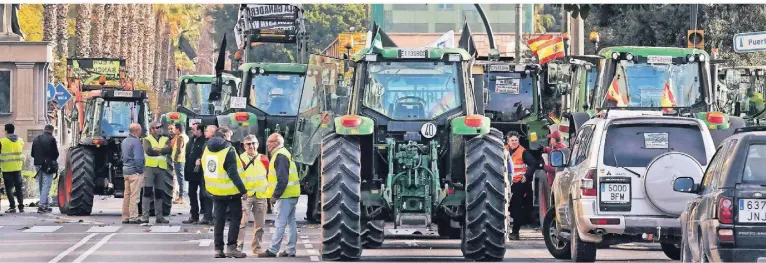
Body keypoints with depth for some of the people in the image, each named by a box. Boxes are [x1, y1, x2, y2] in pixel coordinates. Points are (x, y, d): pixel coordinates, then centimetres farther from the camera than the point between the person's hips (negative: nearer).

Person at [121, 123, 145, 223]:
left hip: (126, 170, 9)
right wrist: (140, 170, -13)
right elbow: (138, 158, -20)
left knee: (127, 195, 11)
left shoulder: (125, 141, 12)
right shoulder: (136, 141, -15)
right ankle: (133, 217, -6)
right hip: (134, 171, -9)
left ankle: (125, 217, 14)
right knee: (134, 195, -6)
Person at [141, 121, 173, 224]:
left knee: (159, 193, 9)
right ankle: (145, 216, -14)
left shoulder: (165, 139, 15)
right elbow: (148, 151, -15)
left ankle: (159, 216, 14)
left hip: (161, 168, 4)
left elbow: (169, 149, -4)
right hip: (150, 167, -4)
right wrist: (162, 151, -6)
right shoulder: (147, 139, 3)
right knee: (147, 191, -11)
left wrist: (157, 149, -14)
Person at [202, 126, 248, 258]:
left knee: (219, 219, 11)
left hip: (215, 191, 6)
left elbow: (206, 170, 11)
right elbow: (233, 173, -21)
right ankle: (231, 247, -7)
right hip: (231, 192, -6)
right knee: (235, 218, 1)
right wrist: (243, 190, -18)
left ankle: (218, 248, 9)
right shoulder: (228, 150, -16)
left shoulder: (207, 149, 6)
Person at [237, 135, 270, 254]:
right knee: (241, 221, -14)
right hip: (245, 195, -4)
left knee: (260, 224, 10)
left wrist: (270, 193, 10)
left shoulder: (263, 159, 6)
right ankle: (238, 247, -13)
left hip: (261, 195, 4)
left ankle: (256, 246, 21)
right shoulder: (241, 159, -3)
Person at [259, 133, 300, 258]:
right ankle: (290, 250, 14)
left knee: (280, 224, -8)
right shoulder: (283, 154, 17)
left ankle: (272, 251, -8)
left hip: (286, 196, -11)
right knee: (291, 223, 11)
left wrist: (275, 195, -17)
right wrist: (276, 194, 19)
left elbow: (282, 179, -21)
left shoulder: (280, 156, -15)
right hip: (292, 194, 11)